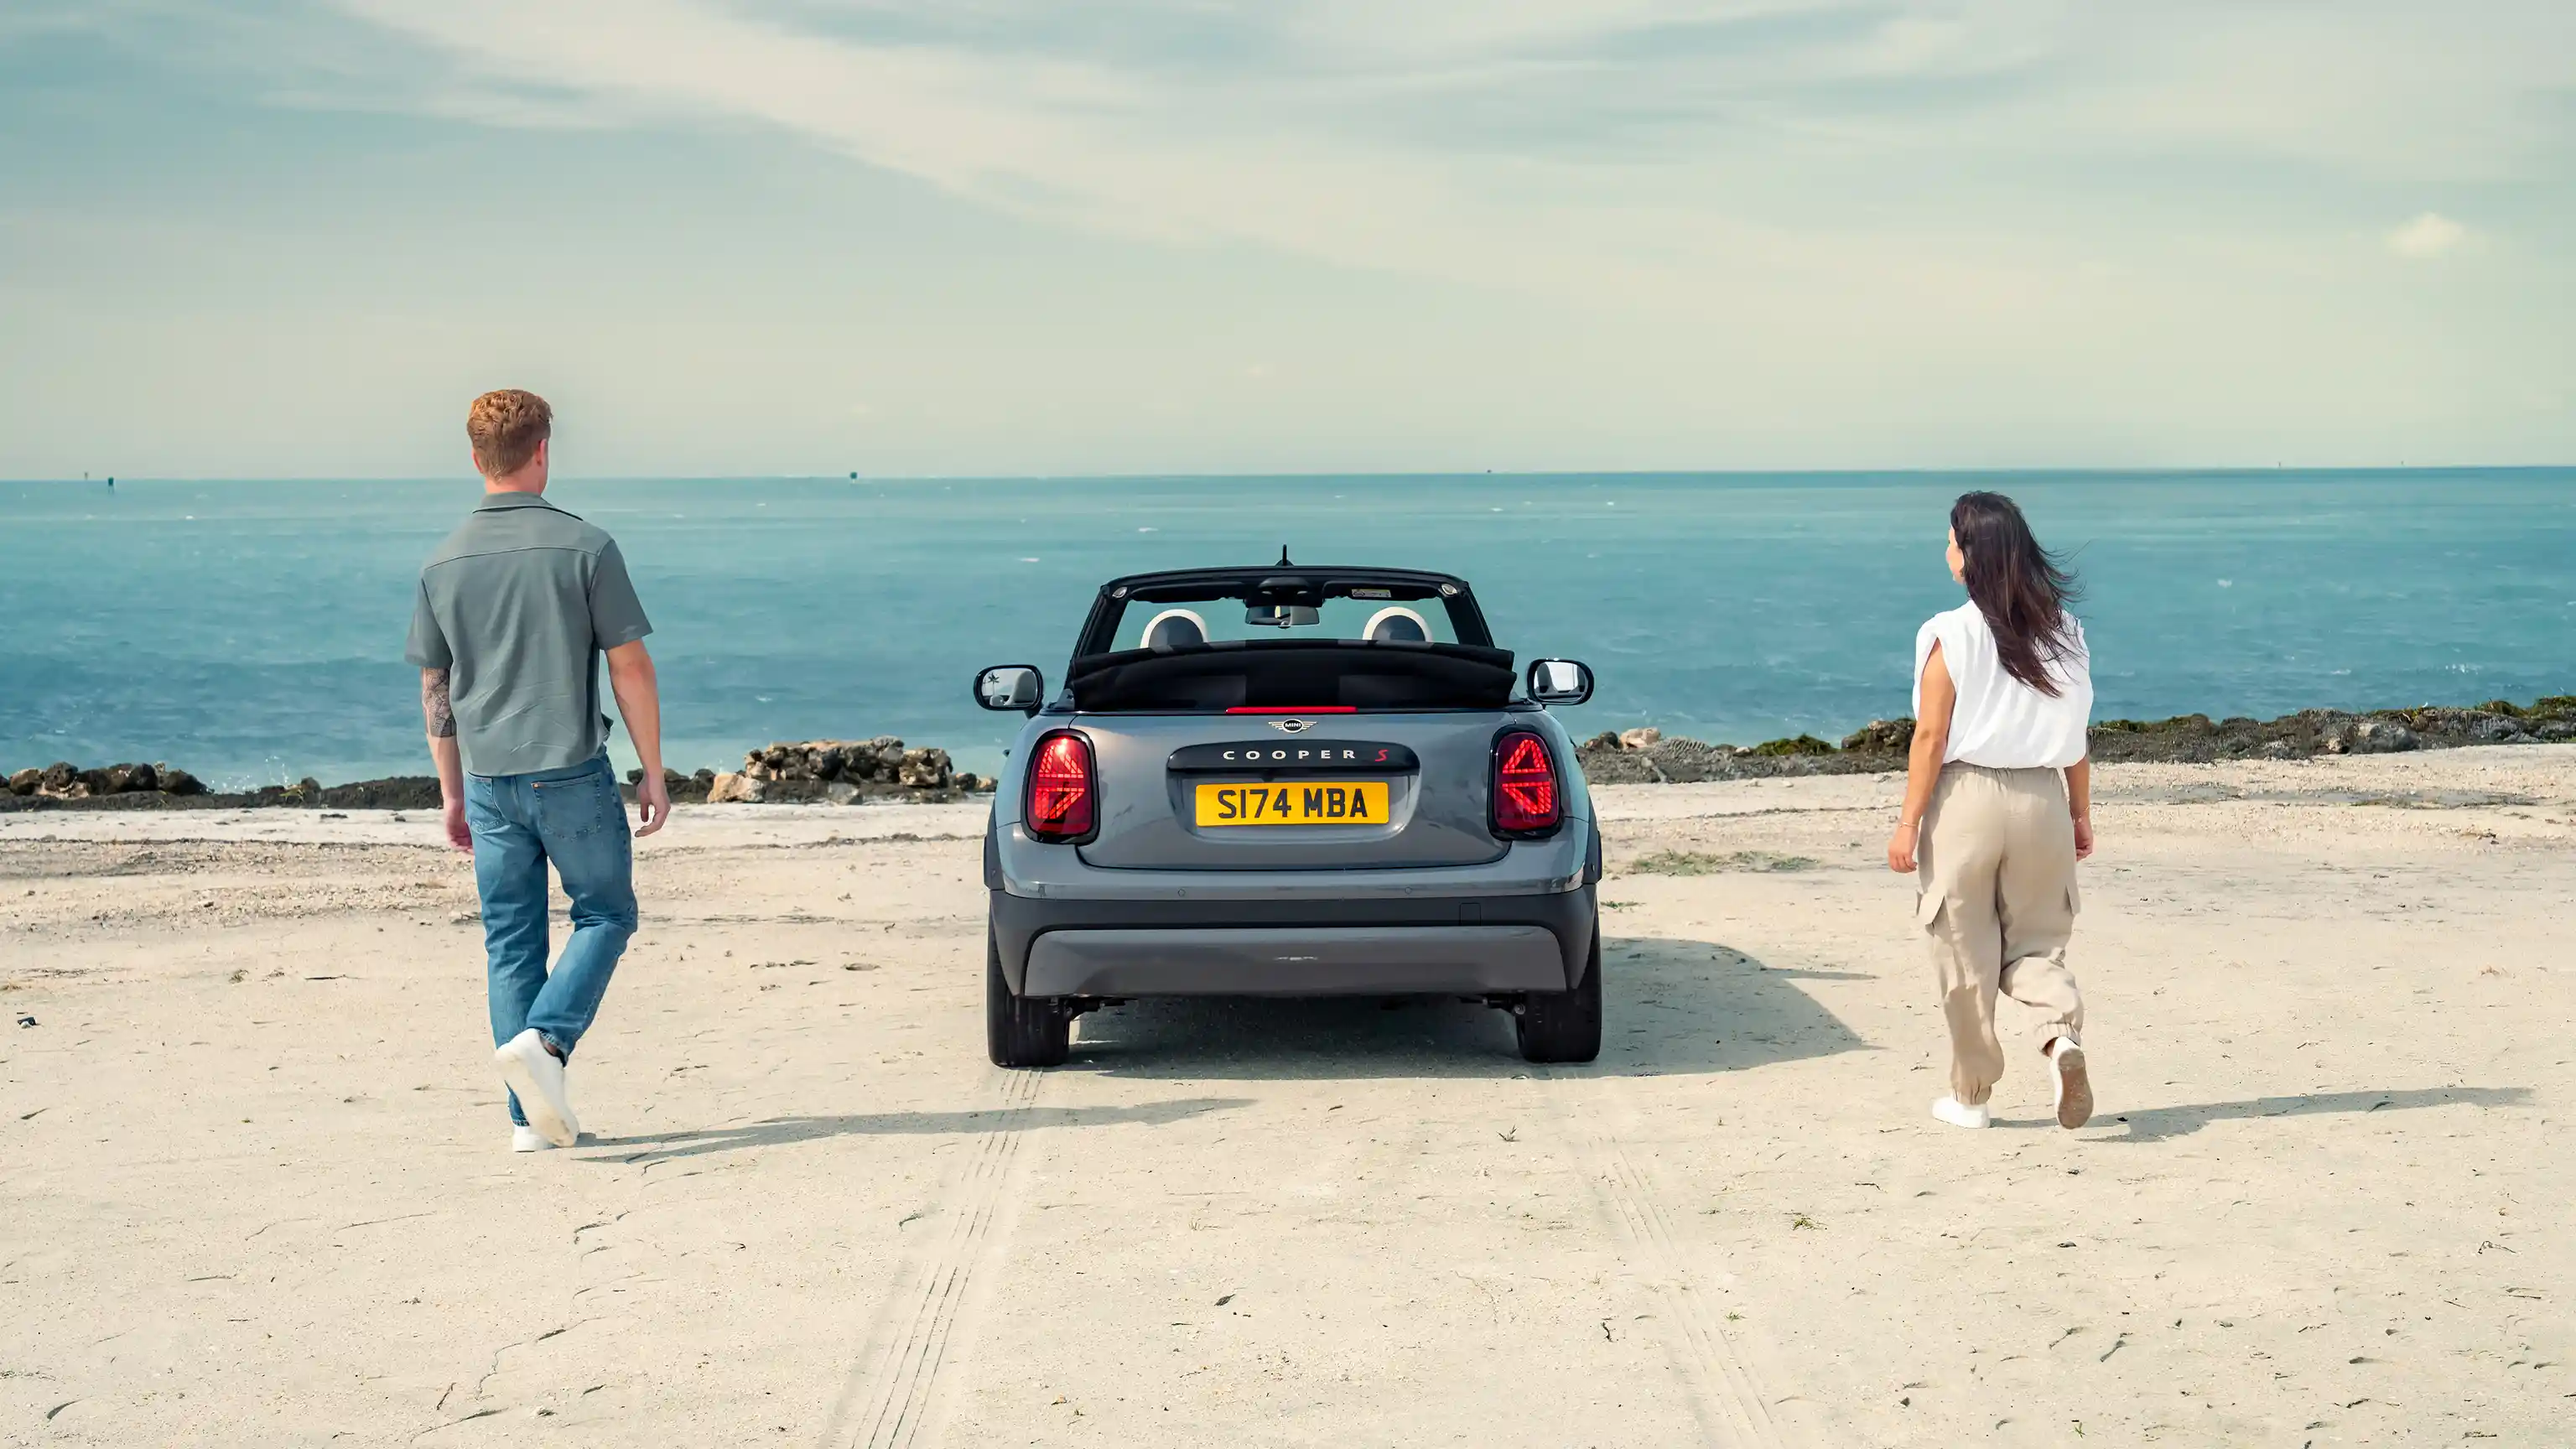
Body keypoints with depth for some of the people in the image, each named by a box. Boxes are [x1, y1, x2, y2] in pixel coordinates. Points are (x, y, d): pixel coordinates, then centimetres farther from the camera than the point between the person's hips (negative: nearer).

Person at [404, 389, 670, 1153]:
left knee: (511, 944, 10)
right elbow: (631, 668, -8)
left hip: (490, 778, 4)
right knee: (606, 914, 12)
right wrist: (654, 772, 1)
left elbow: (435, 690, 10)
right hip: (573, 773, -4)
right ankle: (544, 1039, -11)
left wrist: (453, 792, 19)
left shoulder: (444, 563, 4)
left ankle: (532, 1117, 9)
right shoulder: (584, 547, -8)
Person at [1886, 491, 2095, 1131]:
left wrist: (1908, 822, -5)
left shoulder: (1950, 636, -10)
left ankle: (1970, 1095, 17)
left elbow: (1932, 735, -10)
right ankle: (2063, 1032, -14)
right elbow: (2075, 735, 5)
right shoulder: (2062, 633, 2)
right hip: (2040, 798, 3)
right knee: (2035, 942, 15)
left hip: (1966, 796, -3)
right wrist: (2081, 814, 15)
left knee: (1966, 956, 8)